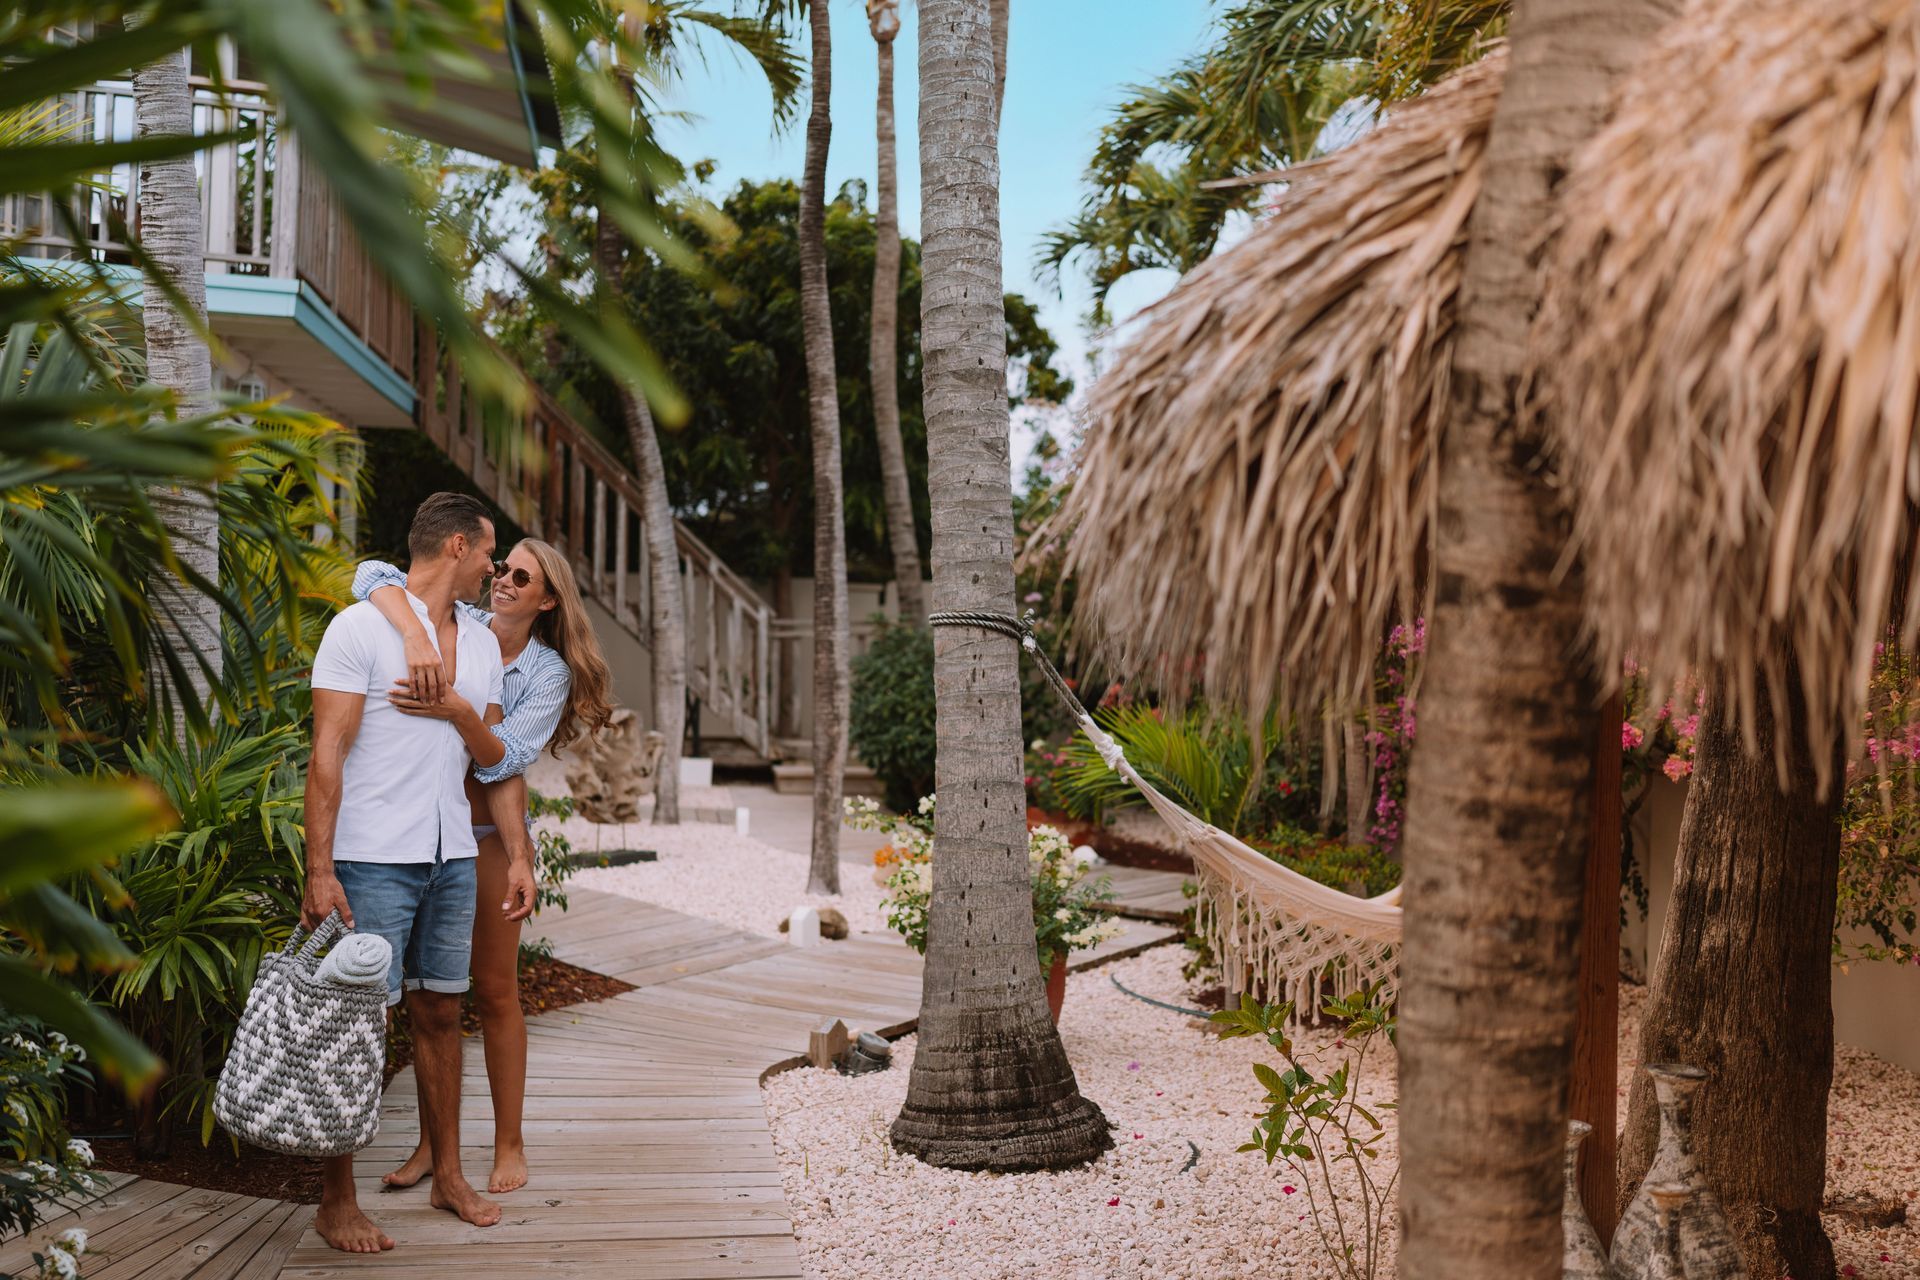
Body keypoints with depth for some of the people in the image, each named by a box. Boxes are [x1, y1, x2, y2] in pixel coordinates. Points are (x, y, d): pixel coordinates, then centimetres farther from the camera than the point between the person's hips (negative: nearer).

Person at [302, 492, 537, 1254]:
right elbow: (326, 755, -12)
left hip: (452, 860, 6)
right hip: (373, 860, -6)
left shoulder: (481, 643, 13)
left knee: (440, 1013, 12)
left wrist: (520, 854, 11)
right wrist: (318, 870, -17)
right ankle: (336, 1203, 8)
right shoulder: (361, 628, -8)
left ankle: (449, 1177, 23)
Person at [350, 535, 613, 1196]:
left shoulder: (550, 672, -5)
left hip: (491, 832, -2)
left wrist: (461, 713, -34)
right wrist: (415, 636, -35)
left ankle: (509, 1144, 12)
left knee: (495, 989, 3)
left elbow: (504, 759, -16)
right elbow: (373, 575, -18)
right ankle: (433, 1141, 18)